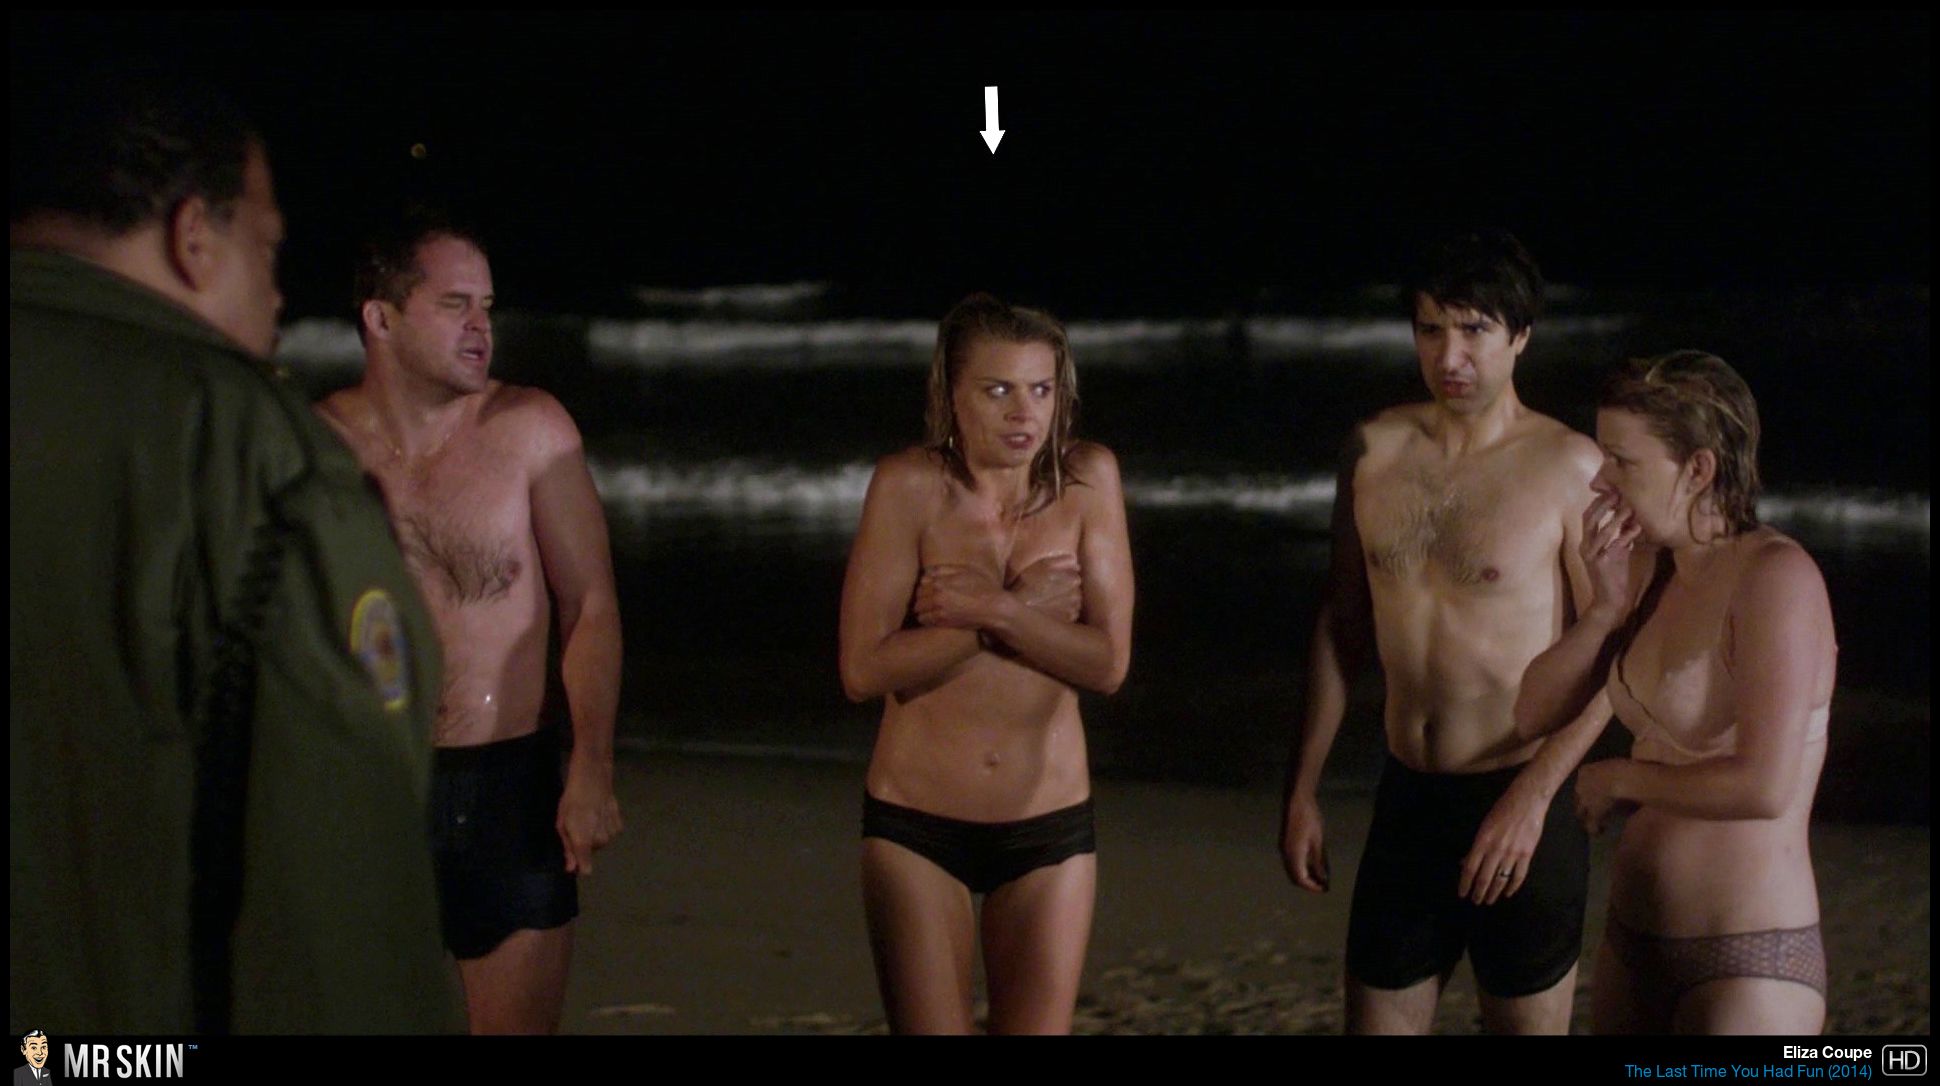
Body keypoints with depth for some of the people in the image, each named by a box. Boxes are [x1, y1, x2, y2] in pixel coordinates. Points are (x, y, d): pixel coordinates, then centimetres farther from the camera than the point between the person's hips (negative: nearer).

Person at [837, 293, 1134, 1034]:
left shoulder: (1087, 478, -6)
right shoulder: (910, 485, -12)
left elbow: (1108, 662, -10)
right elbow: (865, 670, -16)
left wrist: (991, 610, -22)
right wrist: (1025, 610, -17)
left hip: (1049, 828, 2)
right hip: (916, 825, -2)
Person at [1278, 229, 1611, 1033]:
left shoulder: (1569, 467, -10)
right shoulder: (1375, 450, 3)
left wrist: (1534, 796, -18)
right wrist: (1302, 789, 10)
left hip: (1522, 806, -4)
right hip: (1407, 798, 4)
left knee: (1526, 1022, 7)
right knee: (1374, 1021, 8)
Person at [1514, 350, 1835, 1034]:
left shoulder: (1775, 575, -17)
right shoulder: (1651, 567, 5)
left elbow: (1766, 786, -25)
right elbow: (1536, 715, 7)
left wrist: (1616, 779, -10)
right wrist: (1607, 607, -8)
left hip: (1749, 960, -8)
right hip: (1635, 943, 8)